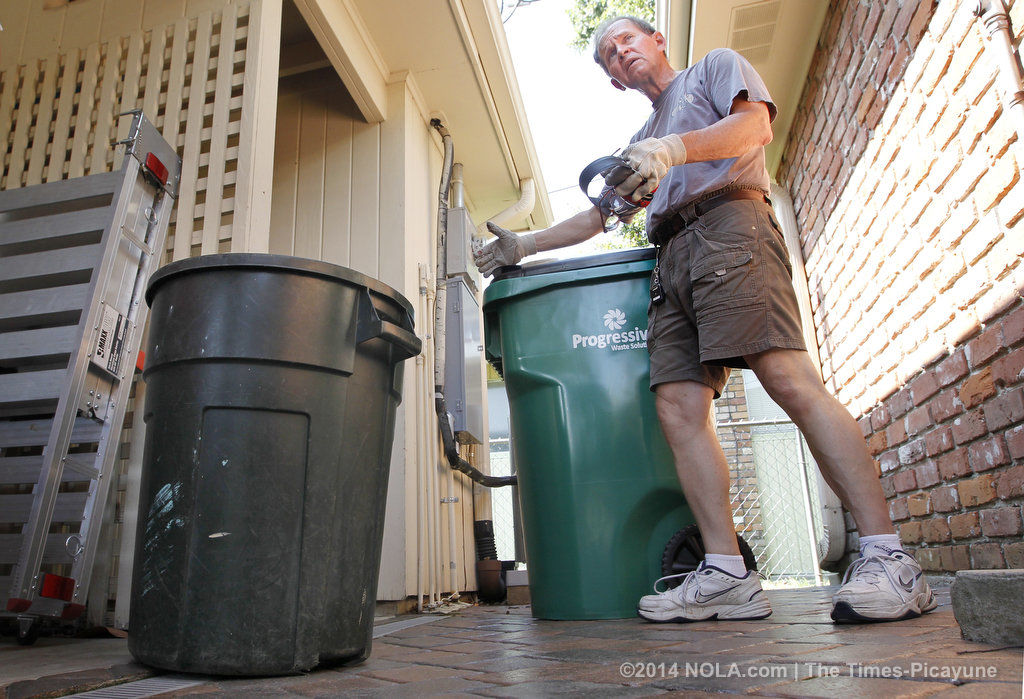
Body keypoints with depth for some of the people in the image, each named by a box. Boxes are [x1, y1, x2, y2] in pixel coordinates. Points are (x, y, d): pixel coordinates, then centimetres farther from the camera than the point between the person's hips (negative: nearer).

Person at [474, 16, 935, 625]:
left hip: (729, 222, -6)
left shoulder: (717, 66, 21)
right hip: (672, 257, 6)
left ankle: (887, 558, -21)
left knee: (792, 381, -22)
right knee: (678, 407, -11)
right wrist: (523, 246, 35)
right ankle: (728, 576, -11)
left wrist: (678, 148, -17)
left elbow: (756, 126, 0)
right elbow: (598, 215, 37)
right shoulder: (641, 143, 37)